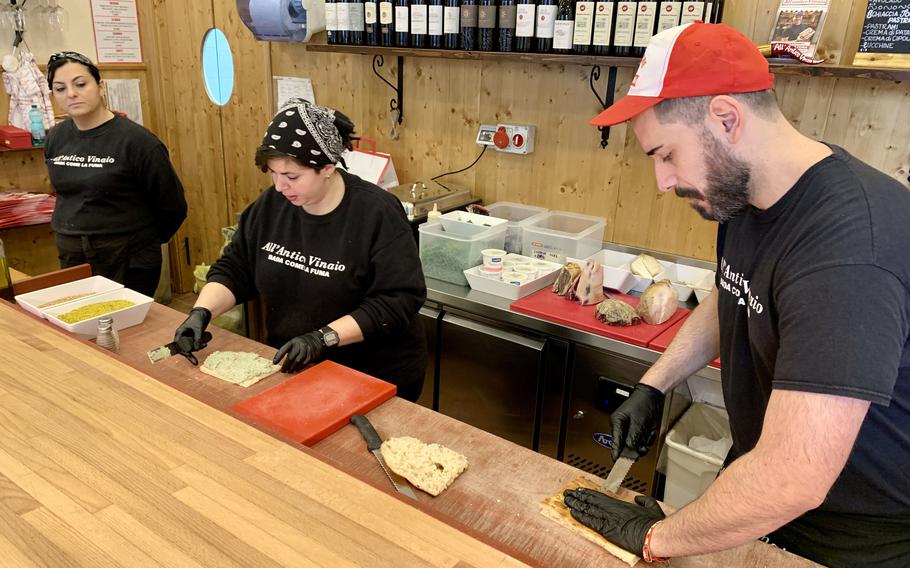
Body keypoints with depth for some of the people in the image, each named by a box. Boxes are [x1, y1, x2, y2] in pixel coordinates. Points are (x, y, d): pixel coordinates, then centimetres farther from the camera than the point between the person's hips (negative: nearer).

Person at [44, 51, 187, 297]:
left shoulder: (135, 140, -16)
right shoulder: (55, 139, 3)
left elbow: (173, 205, -8)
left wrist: (146, 240, 5)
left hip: (129, 261, -5)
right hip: (71, 257, 6)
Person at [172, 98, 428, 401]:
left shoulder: (377, 214, -21)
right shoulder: (271, 204, -4)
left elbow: (399, 299, -24)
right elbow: (233, 269, 4)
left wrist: (324, 337, -29)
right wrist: (201, 312, -13)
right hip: (289, 367, 5)